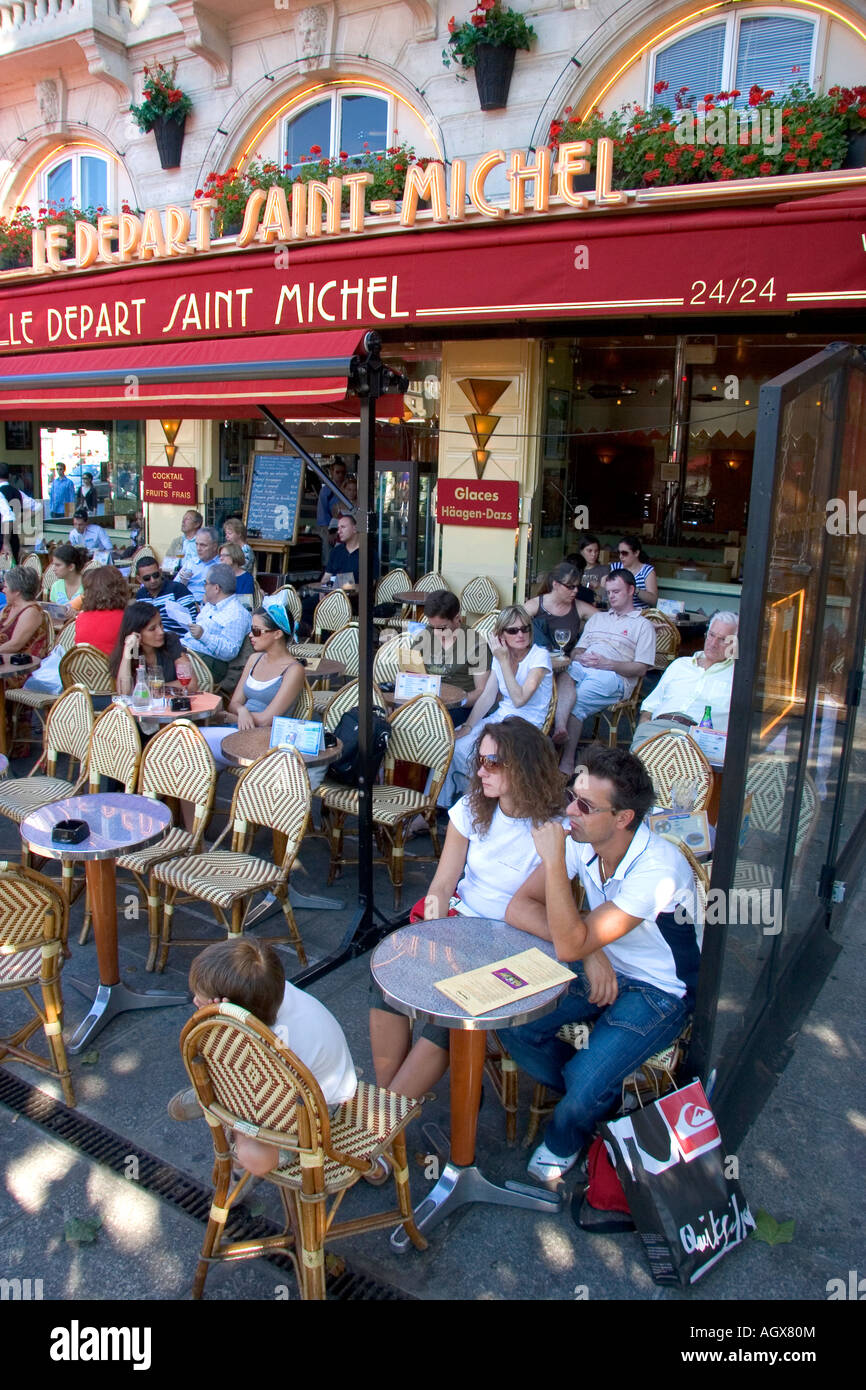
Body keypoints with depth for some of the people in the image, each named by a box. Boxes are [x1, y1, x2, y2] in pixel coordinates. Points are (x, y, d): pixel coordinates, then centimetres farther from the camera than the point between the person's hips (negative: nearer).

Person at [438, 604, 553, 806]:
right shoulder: (500, 655, 7)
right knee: (453, 743, -12)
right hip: (501, 716, 6)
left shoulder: (539, 656, -12)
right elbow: (487, 697, 4)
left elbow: (519, 699, -22)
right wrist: (467, 727, -8)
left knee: (475, 752, -25)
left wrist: (504, 661, -20)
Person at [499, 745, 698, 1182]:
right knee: (513, 1025, -14)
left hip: (659, 992, -5)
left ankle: (564, 1142, 14)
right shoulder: (580, 840, -15)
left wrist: (554, 860, -36)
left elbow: (569, 946, -33)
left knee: (586, 1083, -24)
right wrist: (589, 950, -24)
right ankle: (600, 1097, 13)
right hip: (602, 968, 6)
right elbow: (518, 908, -12)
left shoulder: (658, 870, -32)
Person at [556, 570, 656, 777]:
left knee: (576, 704, -31)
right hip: (581, 667, 4)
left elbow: (641, 668, 3)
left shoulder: (642, 625, 14)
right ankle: (560, 729, -49)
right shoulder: (597, 618, 32)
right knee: (564, 677, -34)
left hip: (613, 677, -4)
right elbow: (576, 650, 26)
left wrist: (606, 663, -10)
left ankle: (567, 762, -27)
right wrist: (579, 657, 0)